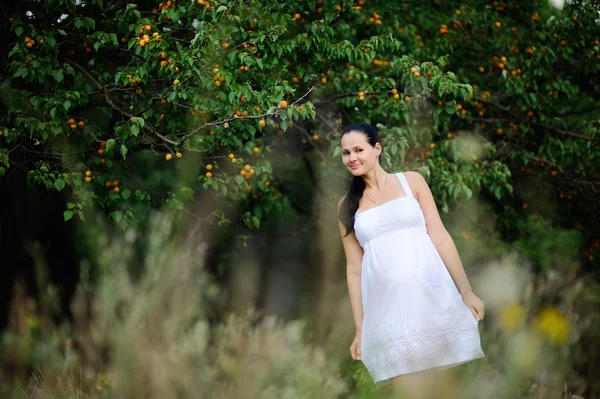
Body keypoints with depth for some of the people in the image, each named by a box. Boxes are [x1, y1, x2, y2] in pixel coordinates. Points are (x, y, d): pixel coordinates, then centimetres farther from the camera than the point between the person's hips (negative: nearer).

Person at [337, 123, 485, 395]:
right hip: (387, 307, 1)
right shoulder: (347, 206, 11)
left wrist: (467, 291, 1)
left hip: (431, 295, -1)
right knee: (408, 390, -7)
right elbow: (353, 268, 10)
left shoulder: (411, 181, 7)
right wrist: (359, 329, 7)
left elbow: (440, 237, 4)